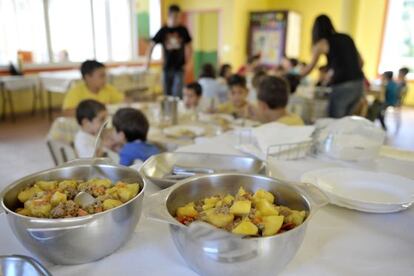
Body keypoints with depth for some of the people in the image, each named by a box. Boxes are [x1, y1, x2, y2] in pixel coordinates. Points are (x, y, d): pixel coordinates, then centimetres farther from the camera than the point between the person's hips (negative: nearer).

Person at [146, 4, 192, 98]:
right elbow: (152, 45, 2)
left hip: (179, 68, -1)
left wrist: (187, 62, -1)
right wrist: (148, 60, -8)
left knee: (177, 94, -13)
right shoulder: (163, 31, 1)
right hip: (167, 68, 1)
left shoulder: (183, 30, 1)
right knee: (167, 94, 9)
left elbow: (189, 47, 8)